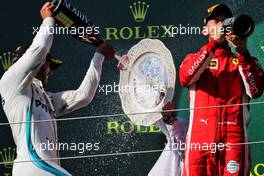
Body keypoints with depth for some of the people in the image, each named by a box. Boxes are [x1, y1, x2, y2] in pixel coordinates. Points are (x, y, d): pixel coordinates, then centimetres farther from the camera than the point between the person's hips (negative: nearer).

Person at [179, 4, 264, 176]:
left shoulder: (245, 60, 19)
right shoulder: (195, 58, 20)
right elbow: (185, 77, -5)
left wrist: (243, 52, -11)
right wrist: (215, 42, -9)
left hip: (234, 139, 0)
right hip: (200, 139, 0)